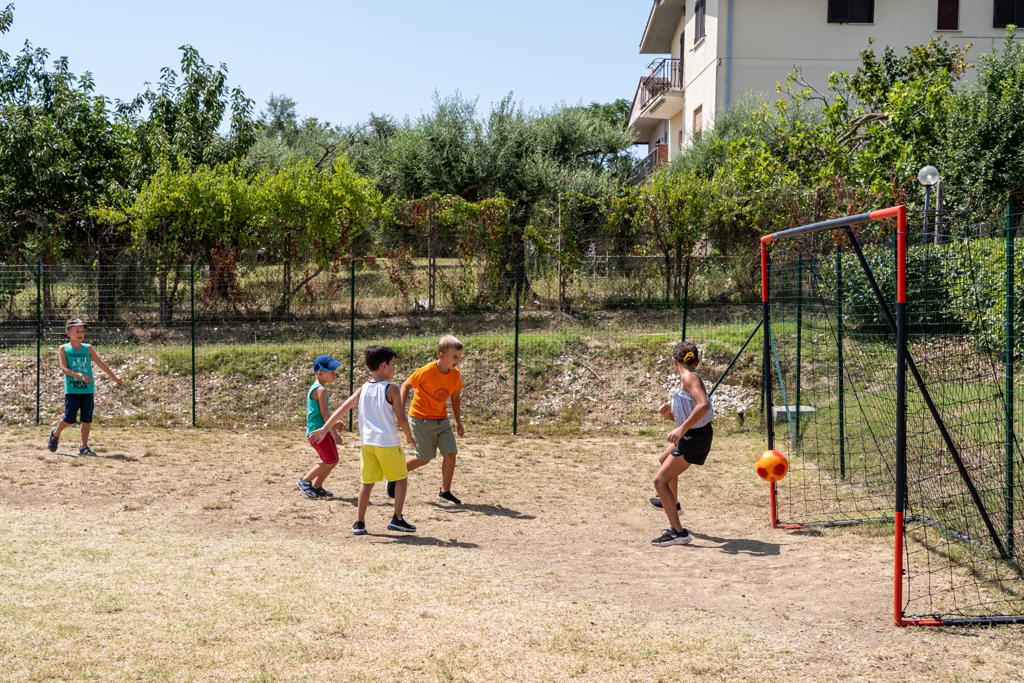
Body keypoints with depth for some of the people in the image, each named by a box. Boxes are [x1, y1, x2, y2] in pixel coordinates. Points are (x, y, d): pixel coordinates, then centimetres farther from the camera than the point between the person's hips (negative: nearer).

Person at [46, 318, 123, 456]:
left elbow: (101, 364, 6)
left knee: (87, 419, 2)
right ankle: (55, 434, 23)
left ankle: (84, 446, 12)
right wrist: (79, 375, -26)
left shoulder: (88, 348, 7)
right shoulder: (63, 349, 0)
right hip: (72, 389, -3)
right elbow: (64, 368, -12)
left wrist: (115, 378, 2)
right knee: (69, 419, -6)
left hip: (88, 389, 3)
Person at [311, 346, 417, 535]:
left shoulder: (362, 389, 7)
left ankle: (359, 522, 11)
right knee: (400, 478, 10)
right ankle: (397, 519, 5)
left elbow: (341, 409, 2)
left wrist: (324, 430, 2)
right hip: (388, 442, -5)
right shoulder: (391, 389, -9)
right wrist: (409, 436, 6)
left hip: (367, 442, 5)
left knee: (367, 482, 12)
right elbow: (401, 418, -10)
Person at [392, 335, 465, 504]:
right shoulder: (426, 371, -21)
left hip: (441, 419, 5)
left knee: (450, 453, -4)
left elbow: (455, 397, 12)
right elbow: (406, 385, -9)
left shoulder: (455, 375, -3)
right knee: (425, 458, -3)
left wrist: (458, 422, 12)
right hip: (421, 419, -5)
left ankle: (445, 491, 10)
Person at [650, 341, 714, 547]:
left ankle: (678, 532, -13)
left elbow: (703, 405, -32)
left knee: (660, 481, -13)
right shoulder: (685, 379, 13)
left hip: (695, 438, -11)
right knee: (665, 459, 36)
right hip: (689, 436, 11)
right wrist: (669, 414, 3)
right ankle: (673, 505, 57)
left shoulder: (689, 377, -16)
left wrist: (681, 429, -33)